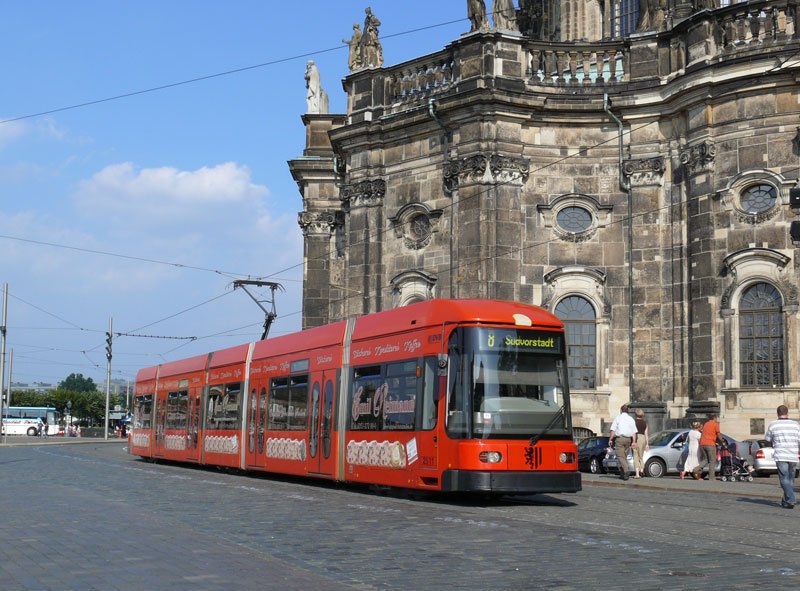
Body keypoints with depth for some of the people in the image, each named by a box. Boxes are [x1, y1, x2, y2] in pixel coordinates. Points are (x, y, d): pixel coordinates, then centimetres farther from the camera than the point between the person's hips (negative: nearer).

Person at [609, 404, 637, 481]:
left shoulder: (617, 418, 0)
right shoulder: (631, 419, 11)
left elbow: (613, 430, -6)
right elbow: (634, 432, 7)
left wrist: (610, 439, -4)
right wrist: (633, 442, 7)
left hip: (619, 438, -5)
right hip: (628, 439, 5)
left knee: (620, 456, -8)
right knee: (625, 456, 13)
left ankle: (626, 471, -26)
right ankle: (622, 473, 14)